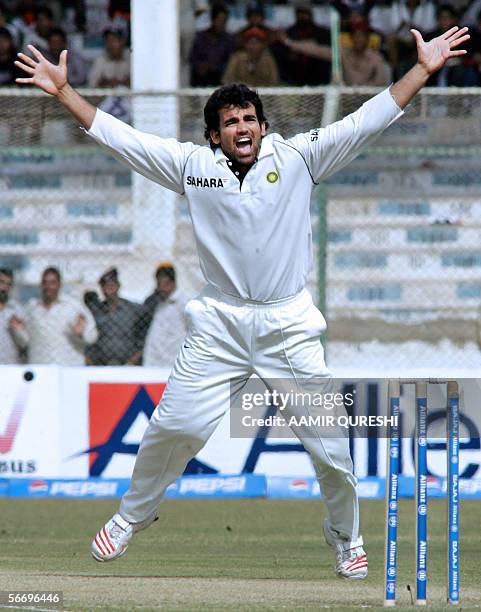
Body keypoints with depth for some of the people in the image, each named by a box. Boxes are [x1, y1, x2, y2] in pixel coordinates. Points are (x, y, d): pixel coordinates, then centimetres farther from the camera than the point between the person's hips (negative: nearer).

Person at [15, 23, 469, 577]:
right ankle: (131, 516, 21)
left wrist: (423, 69, -11)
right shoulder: (193, 165, 2)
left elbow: (368, 121, -4)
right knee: (172, 429, -3)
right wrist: (62, 91, -4)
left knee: (328, 442, -1)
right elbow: (117, 137, 2)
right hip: (219, 324, 0)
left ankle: (345, 537, 22)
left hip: (288, 324, 0)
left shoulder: (298, 157, 0)